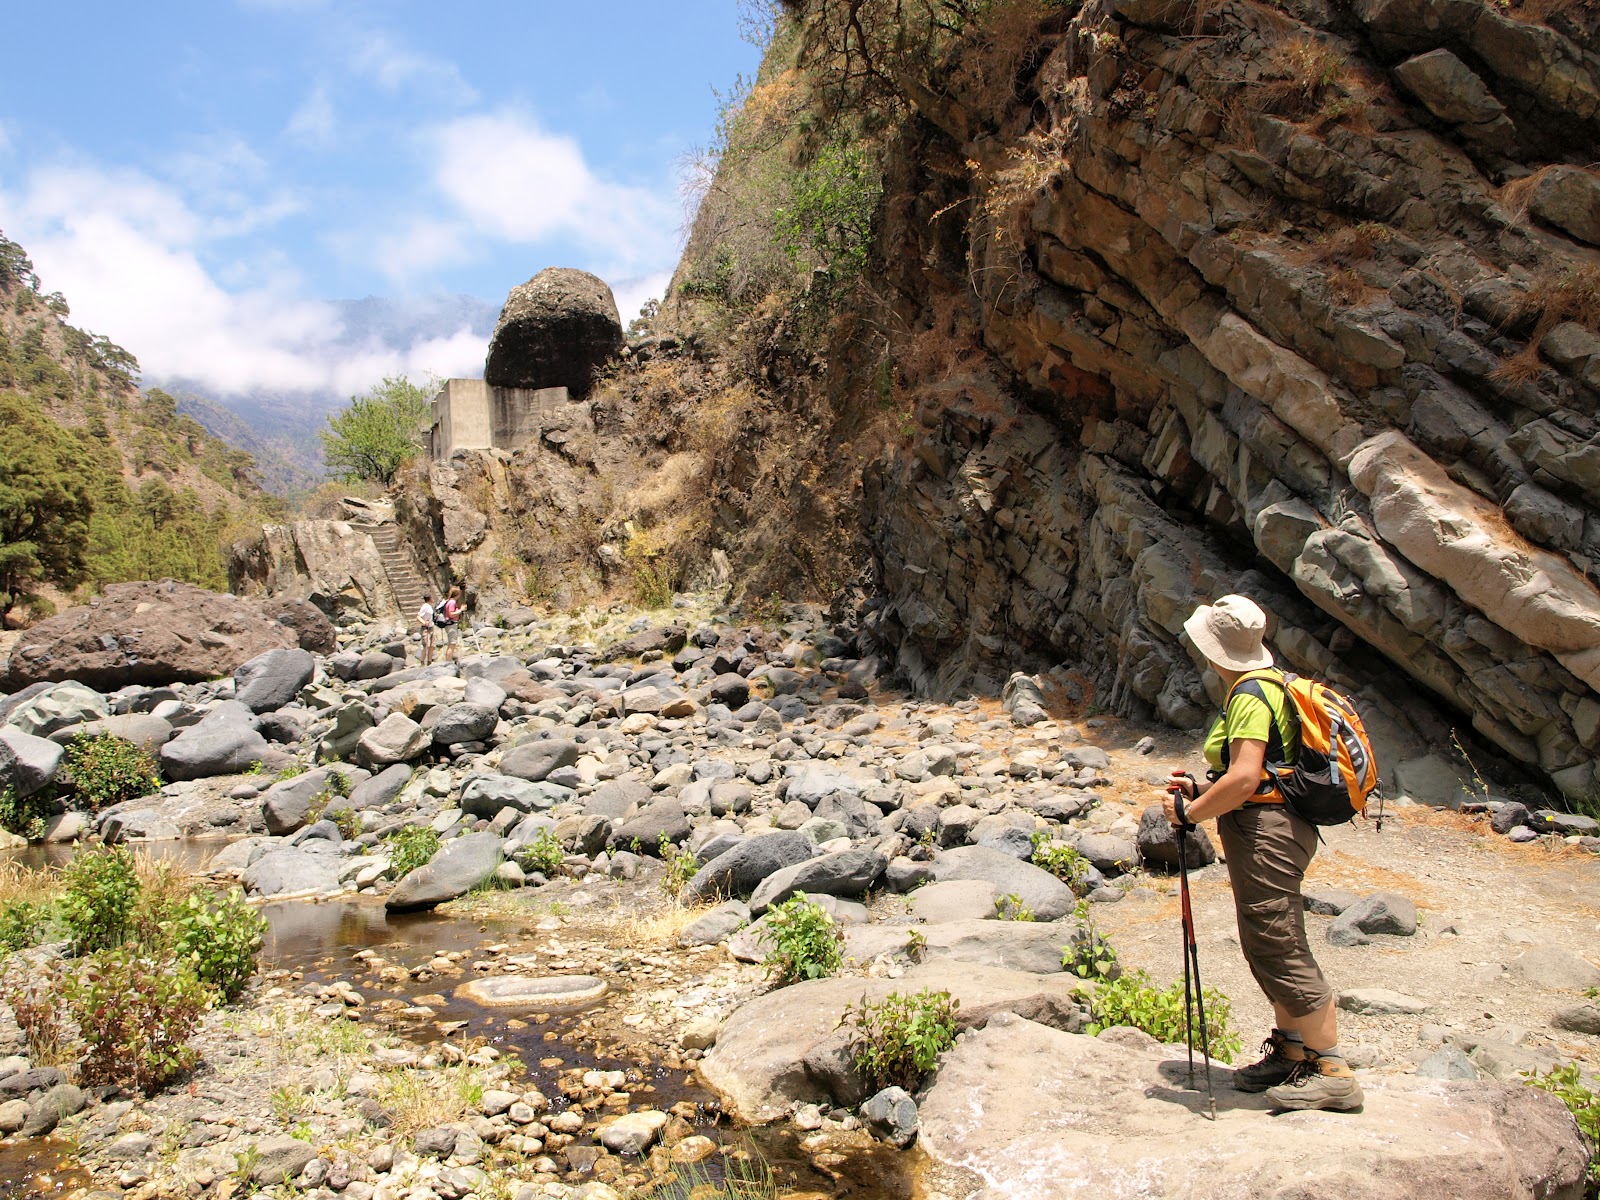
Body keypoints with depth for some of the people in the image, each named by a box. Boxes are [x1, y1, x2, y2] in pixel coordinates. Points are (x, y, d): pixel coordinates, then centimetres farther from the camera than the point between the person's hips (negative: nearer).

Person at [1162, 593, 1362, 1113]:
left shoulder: (1251, 693, -17)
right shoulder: (1268, 684, 16)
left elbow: (1244, 779, -25)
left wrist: (1188, 811, -14)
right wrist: (1201, 789, 16)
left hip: (1265, 831, -11)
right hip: (1274, 828, 11)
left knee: (1280, 951, -5)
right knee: (1270, 947, 18)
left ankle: (1333, 1074, 2)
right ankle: (1290, 1053, 29)